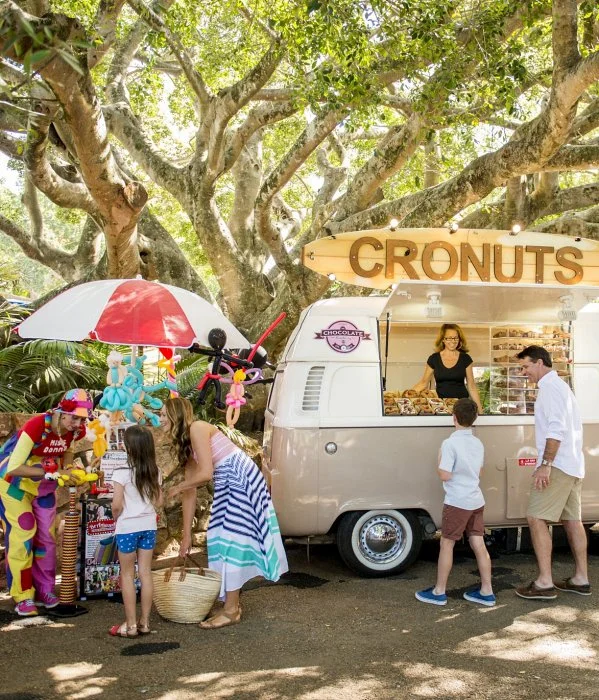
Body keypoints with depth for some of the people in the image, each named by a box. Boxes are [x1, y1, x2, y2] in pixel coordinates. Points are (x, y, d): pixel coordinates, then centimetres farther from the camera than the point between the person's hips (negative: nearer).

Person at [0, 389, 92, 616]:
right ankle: (23, 597, 1)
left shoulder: (76, 431, -16)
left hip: (44, 486, 6)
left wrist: (67, 468, -11)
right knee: (22, 536, -10)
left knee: (46, 536, 7)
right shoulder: (36, 426, -35)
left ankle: (44, 590, 19)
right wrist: (52, 472, -39)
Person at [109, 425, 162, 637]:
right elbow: (158, 502, 7)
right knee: (145, 573, 10)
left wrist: (116, 518, 4)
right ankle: (144, 622, 16)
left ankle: (130, 625, 10)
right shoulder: (154, 472, 1)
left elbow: (117, 505, -15)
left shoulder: (122, 473, -15)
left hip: (128, 527, -5)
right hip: (149, 526, 5)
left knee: (127, 575, 6)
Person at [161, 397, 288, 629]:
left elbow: (205, 473, -22)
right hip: (228, 484, 9)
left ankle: (231, 611, 3)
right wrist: (187, 535, 13)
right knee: (223, 540, 12)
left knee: (232, 540, -5)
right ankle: (231, 602, 24)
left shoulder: (197, 429, -14)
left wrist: (177, 488, -5)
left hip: (241, 480, -9)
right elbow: (190, 492, 13)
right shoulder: (185, 444, 13)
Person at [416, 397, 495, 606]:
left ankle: (439, 592, 10)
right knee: (478, 544, 9)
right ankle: (486, 592, 13)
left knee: (446, 544, 3)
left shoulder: (450, 443, -16)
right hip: (476, 501, 7)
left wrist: (440, 461, -2)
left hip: (457, 502, -7)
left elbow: (445, 475, -17)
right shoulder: (478, 444, 8)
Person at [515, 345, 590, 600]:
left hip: (558, 465, -10)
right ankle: (581, 579, 17)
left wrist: (546, 464, -25)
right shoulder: (560, 386, 21)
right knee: (572, 520, 12)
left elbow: (556, 429, -22)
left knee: (536, 519, -10)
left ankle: (545, 583, -11)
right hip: (573, 465, 10)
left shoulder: (550, 387, -11)